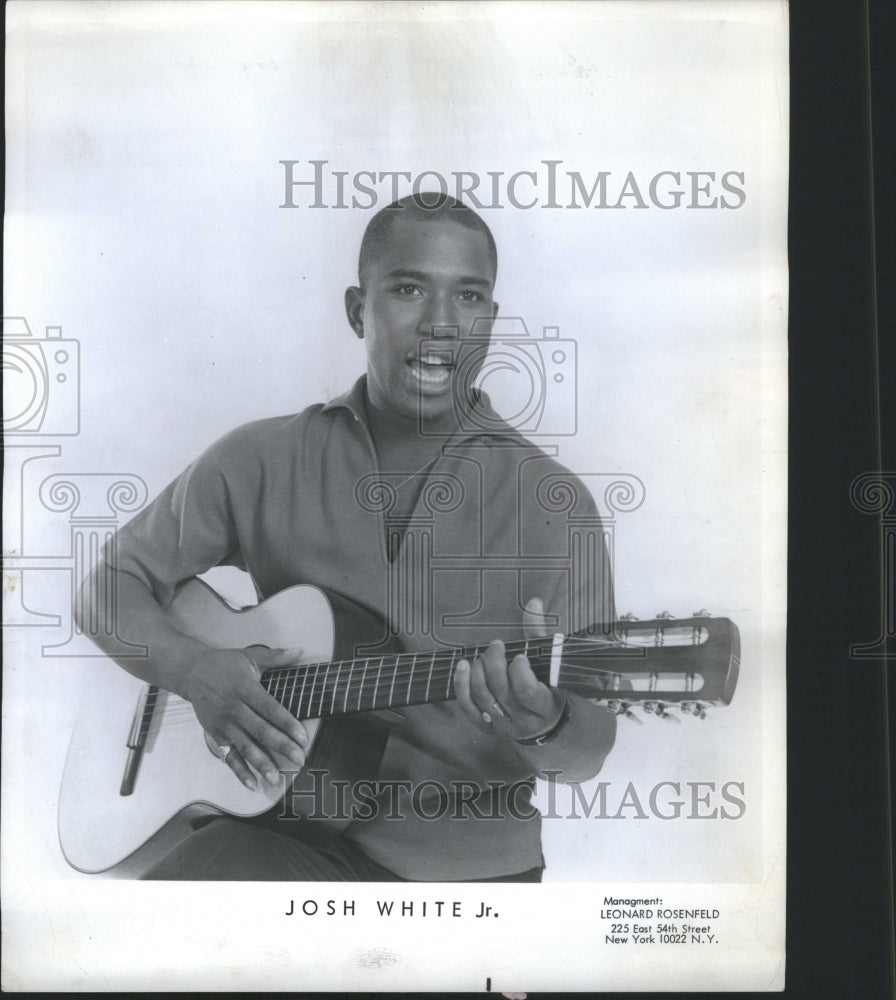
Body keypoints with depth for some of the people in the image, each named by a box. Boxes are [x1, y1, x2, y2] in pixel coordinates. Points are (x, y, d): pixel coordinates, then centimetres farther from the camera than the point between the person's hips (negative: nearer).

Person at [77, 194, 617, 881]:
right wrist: (193, 669, -12)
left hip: (472, 869, 0)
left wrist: (545, 726, -26)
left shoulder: (553, 504, -4)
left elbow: (590, 752, -2)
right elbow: (110, 583, 8)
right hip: (291, 826, 1)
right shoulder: (260, 462, 1)